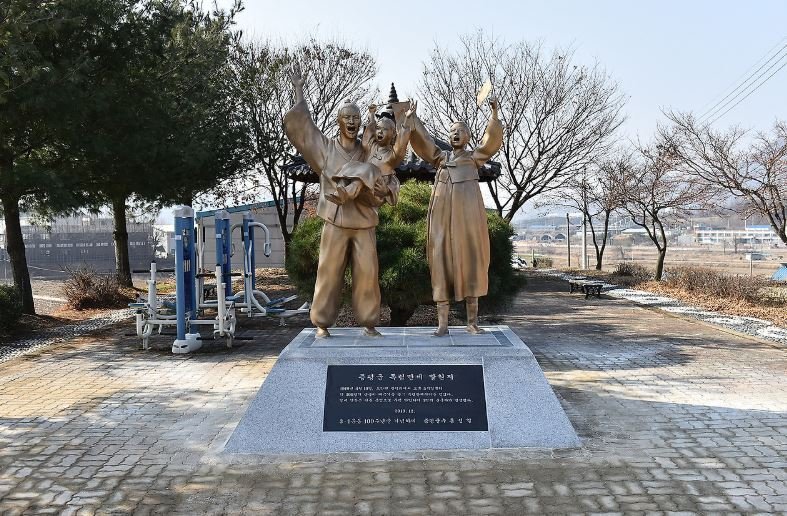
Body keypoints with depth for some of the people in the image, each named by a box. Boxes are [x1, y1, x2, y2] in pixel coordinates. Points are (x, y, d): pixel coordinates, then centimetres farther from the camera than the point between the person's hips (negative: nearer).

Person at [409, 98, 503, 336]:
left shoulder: (474, 156, 17)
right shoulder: (440, 157, 22)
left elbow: (491, 140, 2)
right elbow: (422, 141, 12)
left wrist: (494, 114, -11)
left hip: (467, 213, -1)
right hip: (442, 213, 1)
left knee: (470, 259, -1)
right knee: (442, 261, -3)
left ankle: (472, 321, 5)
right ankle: (442, 322, -2)